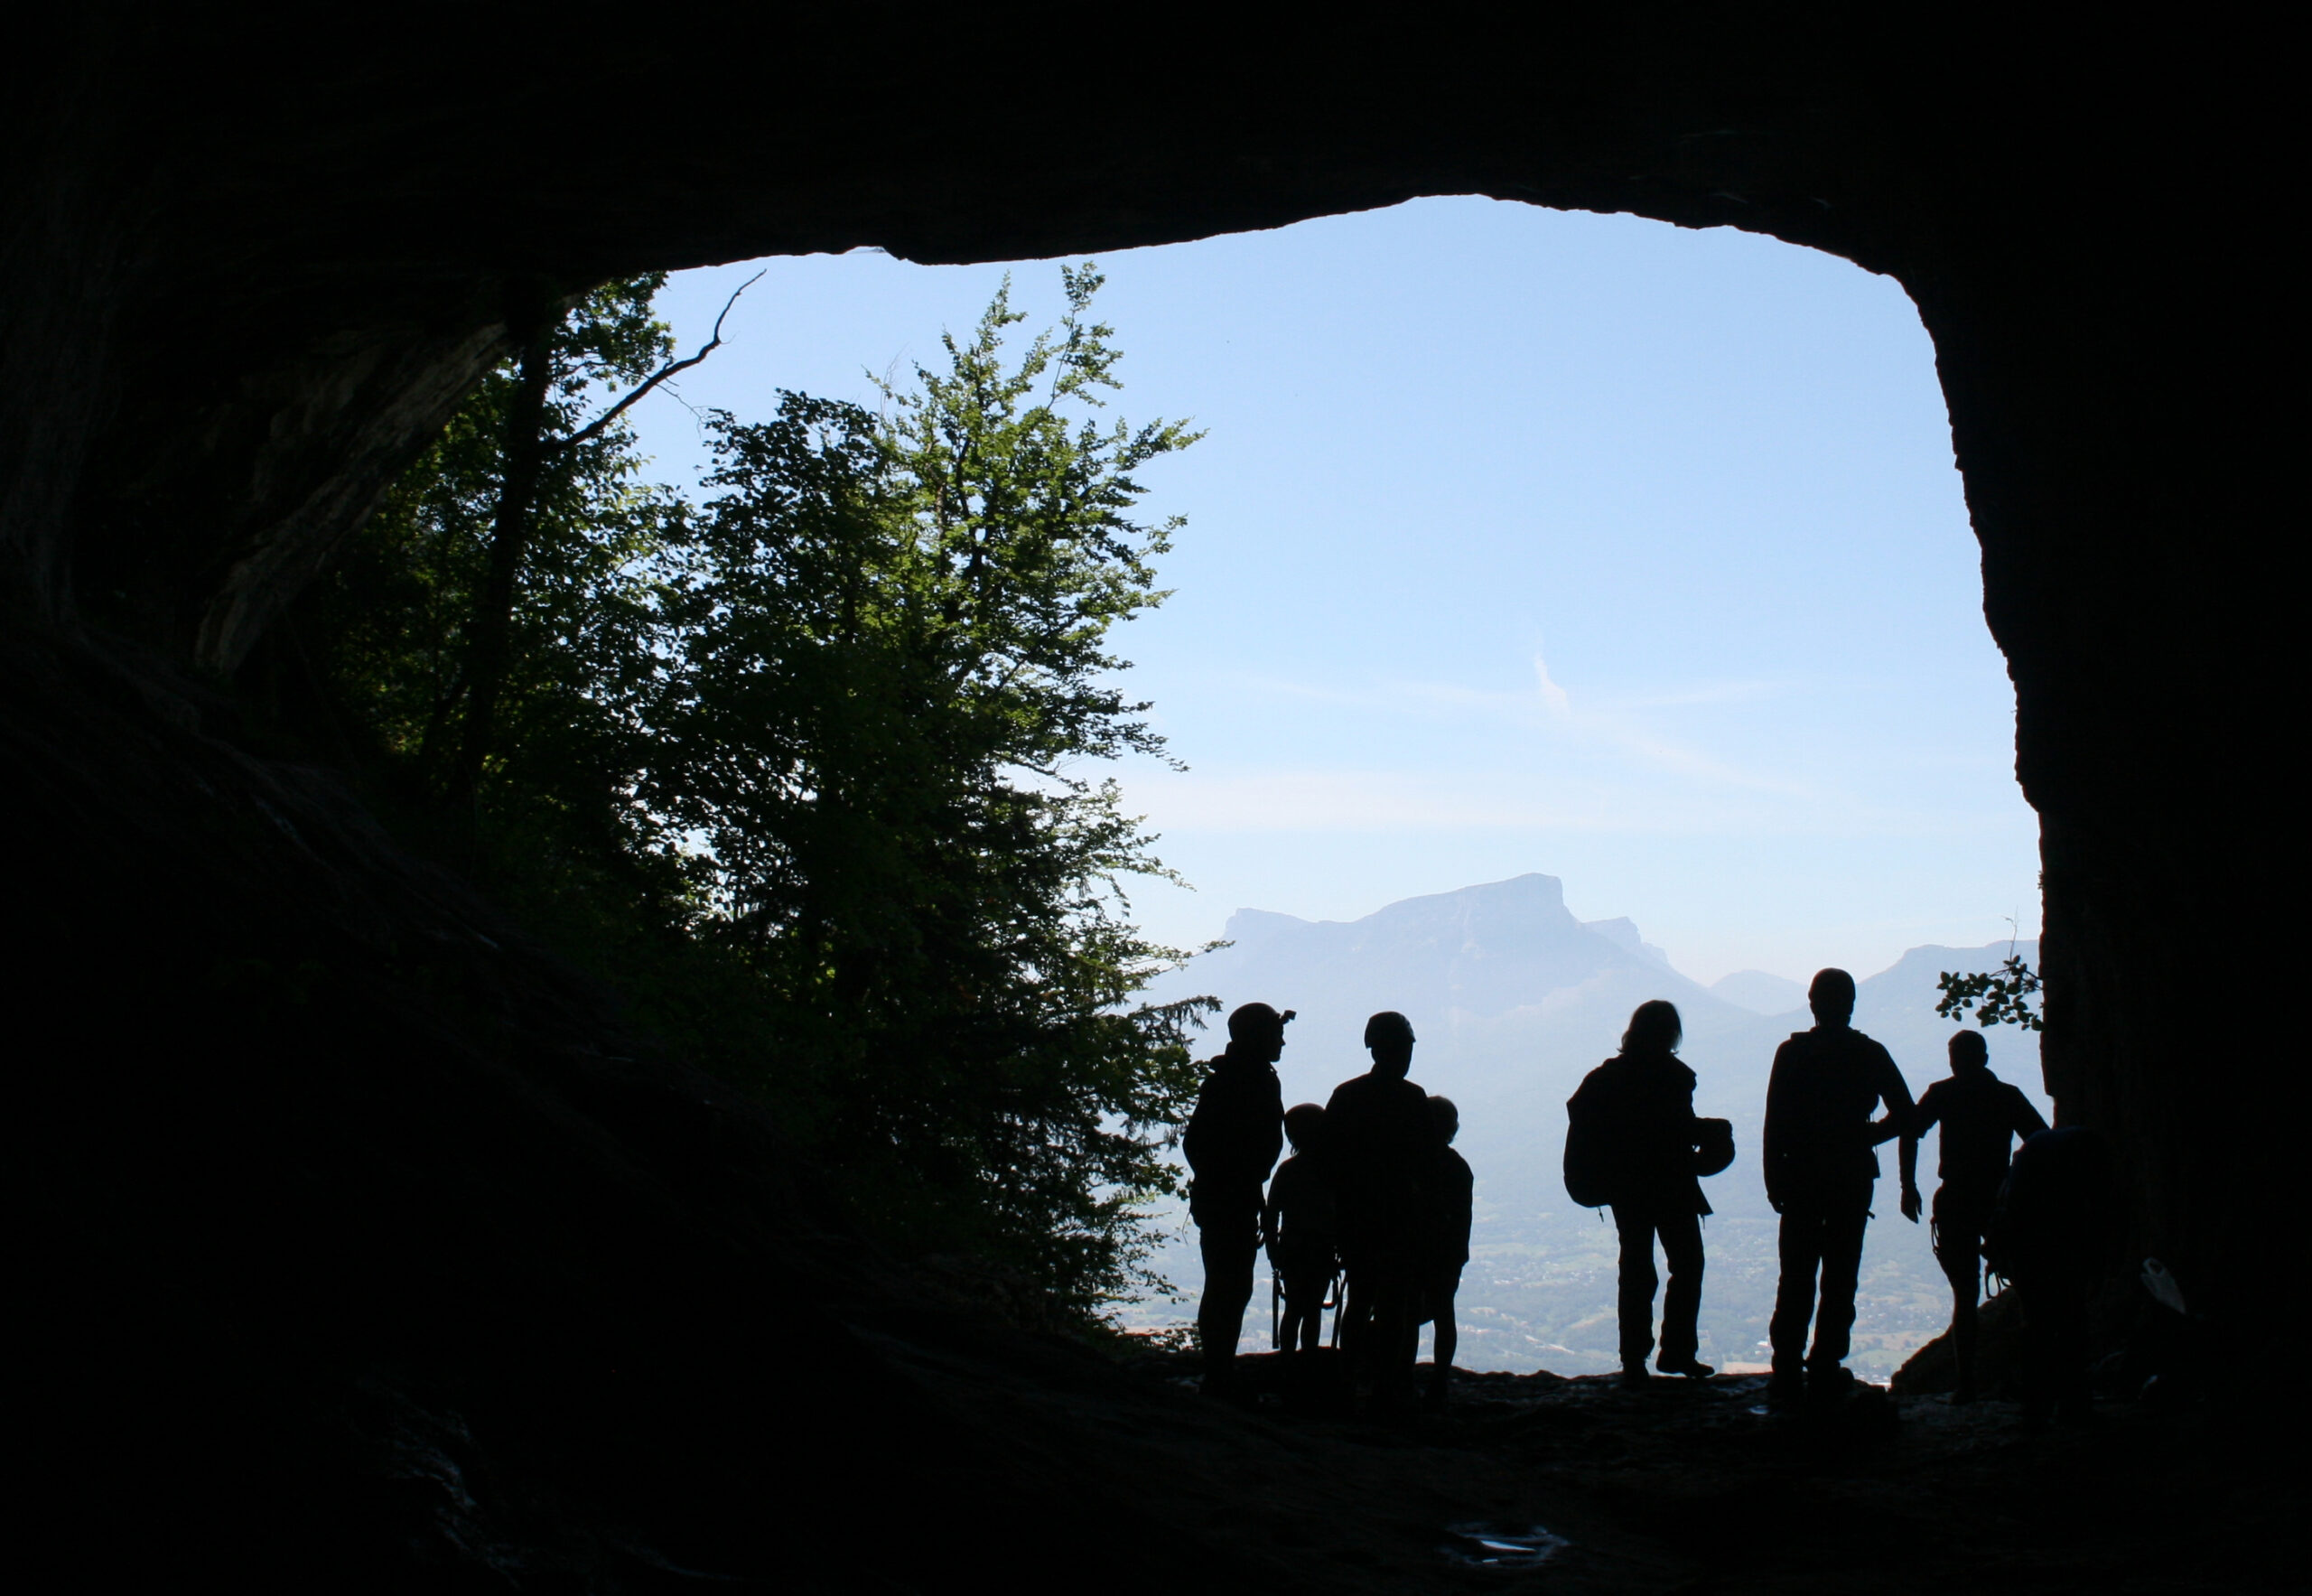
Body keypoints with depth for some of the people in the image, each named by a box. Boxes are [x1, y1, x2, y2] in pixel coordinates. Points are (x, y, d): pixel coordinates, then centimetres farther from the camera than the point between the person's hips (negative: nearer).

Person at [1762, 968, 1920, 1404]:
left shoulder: (1792, 1053, -3)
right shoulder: (1870, 1054, 1)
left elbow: (1774, 1122, -8)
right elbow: (1904, 1117, -3)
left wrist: (1773, 1179, -4)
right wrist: (1866, 1136, 10)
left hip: (1800, 1178, 0)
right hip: (1852, 1177, 0)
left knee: (1795, 1279, 6)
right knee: (1840, 1278, 6)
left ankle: (1787, 1371, 3)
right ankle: (1824, 1368, 3)